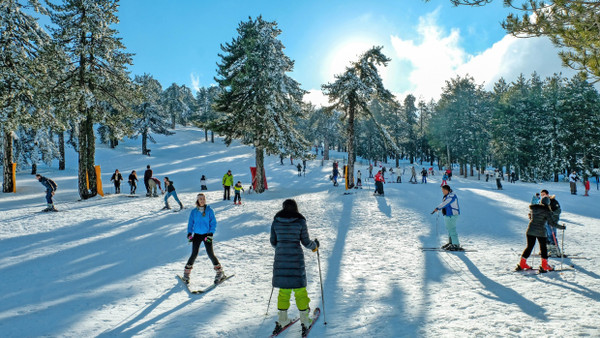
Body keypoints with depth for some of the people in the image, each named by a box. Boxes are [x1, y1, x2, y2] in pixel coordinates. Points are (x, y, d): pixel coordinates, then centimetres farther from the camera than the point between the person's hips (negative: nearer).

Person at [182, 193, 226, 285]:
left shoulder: (209, 210, -1)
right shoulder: (193, 212, 4)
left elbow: (213, 223, -1)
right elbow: (190, 223, 10)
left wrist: (210, 234, -11)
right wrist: (189, 233, -2)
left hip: (207, 235, -1)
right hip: (197, 235, 1)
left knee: (210, 254, -6)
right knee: (194, 254, -3)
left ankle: (220, 272, 7)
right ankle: (186, 273, 14)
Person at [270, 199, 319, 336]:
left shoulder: (276, 222, 2)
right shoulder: (300, 222, -5)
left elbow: (273, 242, 8)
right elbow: (306, 243, -2)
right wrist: (315, 245, 19)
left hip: (280, 258, 3)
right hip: (296, 259, -2)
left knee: (283, 289, 14)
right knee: (300, 289, 8)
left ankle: (282, 319, 19)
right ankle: (304, 320, 15)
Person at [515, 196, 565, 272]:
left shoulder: (533, 208, 6)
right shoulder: (546, 211, -9)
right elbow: (552, 223, -8)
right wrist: (561, 227, 5)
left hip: (530, 230, 5)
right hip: (540, 232, -5)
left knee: (529, 246, 13)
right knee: (543, 247, 12)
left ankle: (522, 264, 12)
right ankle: (544, 266, 15)